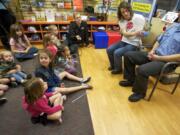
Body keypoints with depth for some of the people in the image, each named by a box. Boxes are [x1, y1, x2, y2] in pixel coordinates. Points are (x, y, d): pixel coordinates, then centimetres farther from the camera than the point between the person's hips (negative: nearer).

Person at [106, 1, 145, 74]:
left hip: (134, 43, -6)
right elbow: (124, 33, -11)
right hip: (124, 41, 6)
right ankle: (113, 65, 20)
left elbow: (139, 33, -12)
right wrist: (134, 33, -29)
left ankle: (118, 69, 6)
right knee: (109, 50, -4)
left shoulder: (139, 18, -12)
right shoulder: (122, 20, 3)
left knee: (117, 53, -21)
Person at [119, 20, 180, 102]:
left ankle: (140, 92, -4)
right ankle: (131, 80, 14)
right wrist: (152, 50, -1)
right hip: (155, 54, 8)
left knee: (142, 70, -34)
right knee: (128, 55, 0)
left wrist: (158, 58, -18)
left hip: (167, 62, -8)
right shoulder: (173, 26, 12)